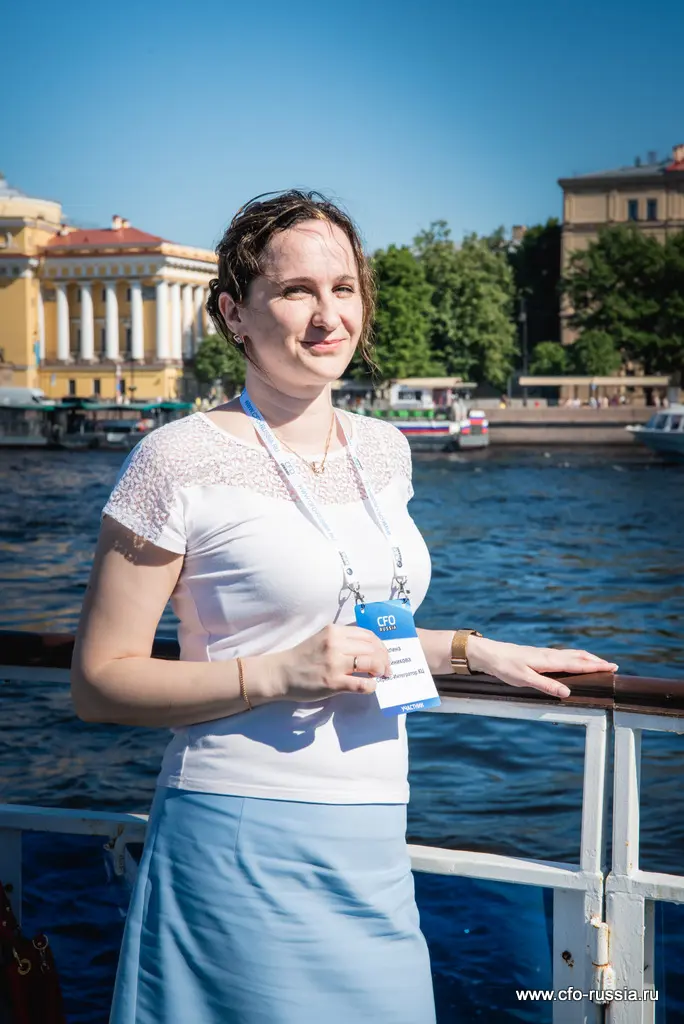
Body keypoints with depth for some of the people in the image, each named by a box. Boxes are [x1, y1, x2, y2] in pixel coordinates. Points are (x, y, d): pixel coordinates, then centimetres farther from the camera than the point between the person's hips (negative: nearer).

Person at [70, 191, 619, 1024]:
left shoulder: (383, 450, 10)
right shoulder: (180, 462, -10)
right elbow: (99, 683, -9)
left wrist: (475, 650, 15)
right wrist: (276, 676, -19)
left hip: (373, 850, 6)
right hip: (244, 847, -5)